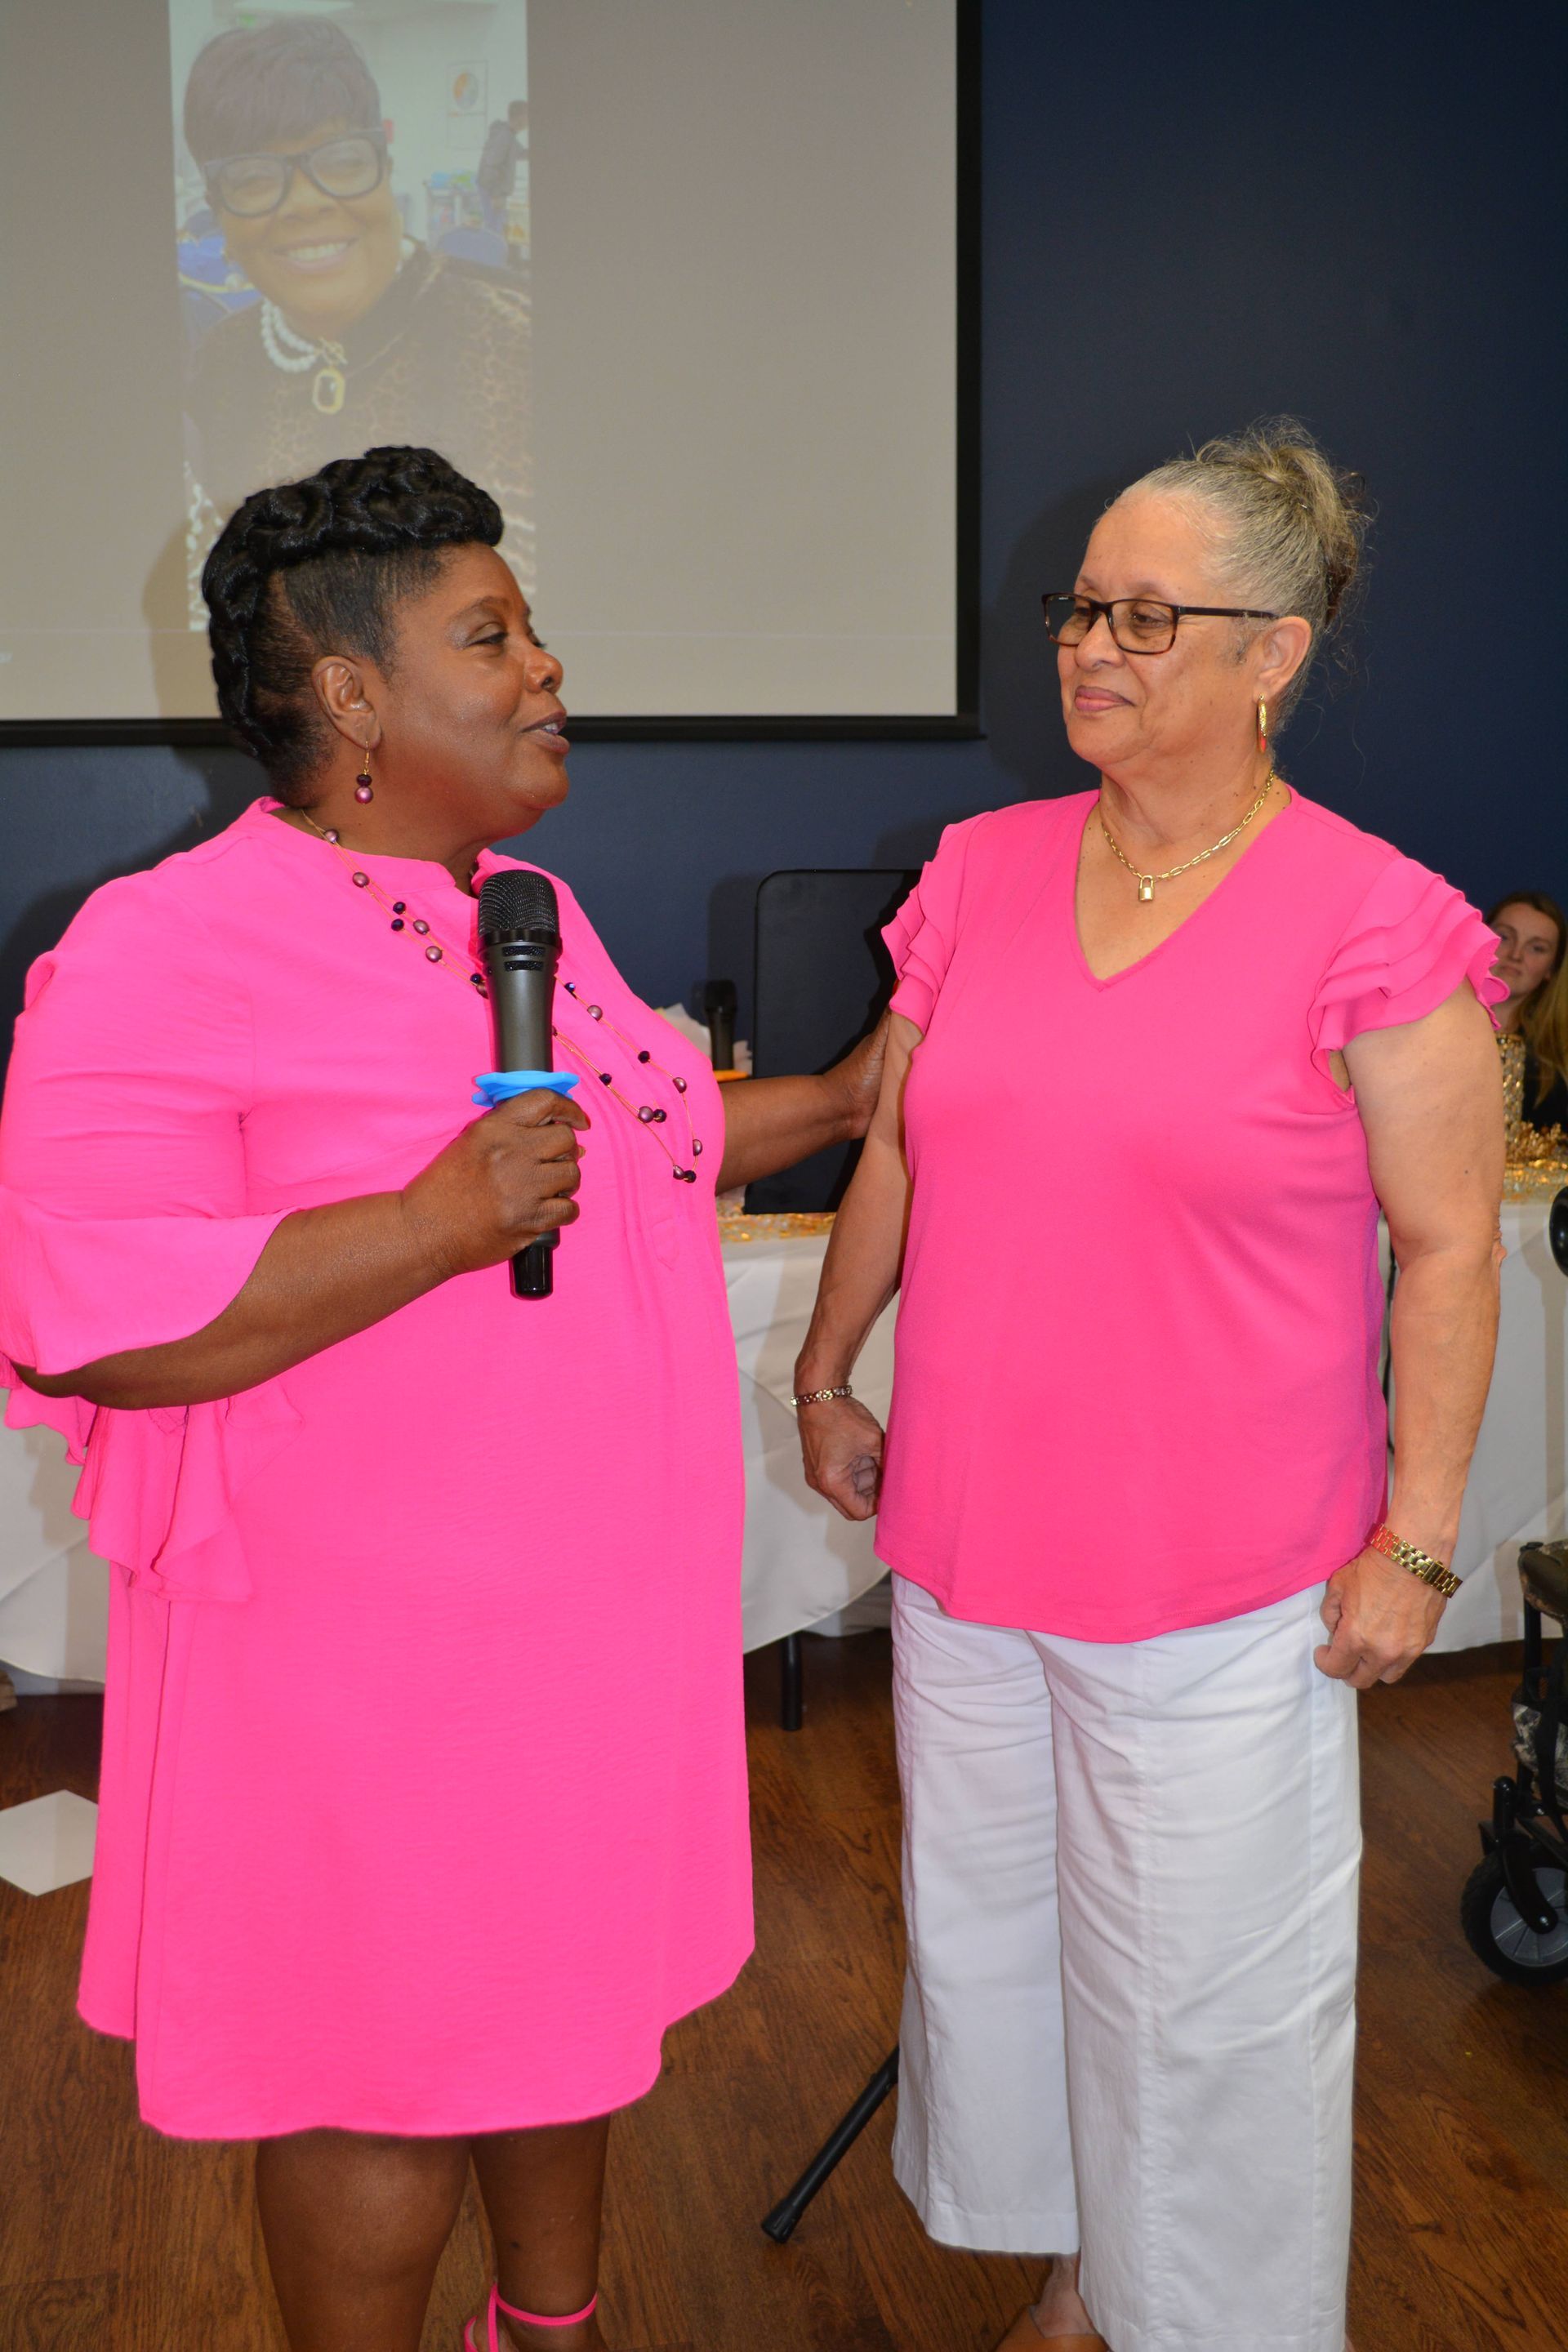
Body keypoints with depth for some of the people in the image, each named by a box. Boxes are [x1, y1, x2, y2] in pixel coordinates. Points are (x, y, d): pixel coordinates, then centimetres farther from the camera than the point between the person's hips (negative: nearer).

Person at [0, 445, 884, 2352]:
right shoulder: (170, 949, -20)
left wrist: (843, 1099, 15)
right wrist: (441, 1225, -32)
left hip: (591, 1603, 9)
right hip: (374, 1644, -8)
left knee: (564, 1986, 24)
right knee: (385, 2073, 9)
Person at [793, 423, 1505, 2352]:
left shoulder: (1372, 923, -13)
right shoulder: (980, 875, 3)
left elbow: (1449, 1252, -10)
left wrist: (1416, 1541, -10)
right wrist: (827, 1377, 17)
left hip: (1223, 1591, -5)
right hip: (965, 1539, 6)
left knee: (1203, 1991, 9)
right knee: (987, 1926, 20)